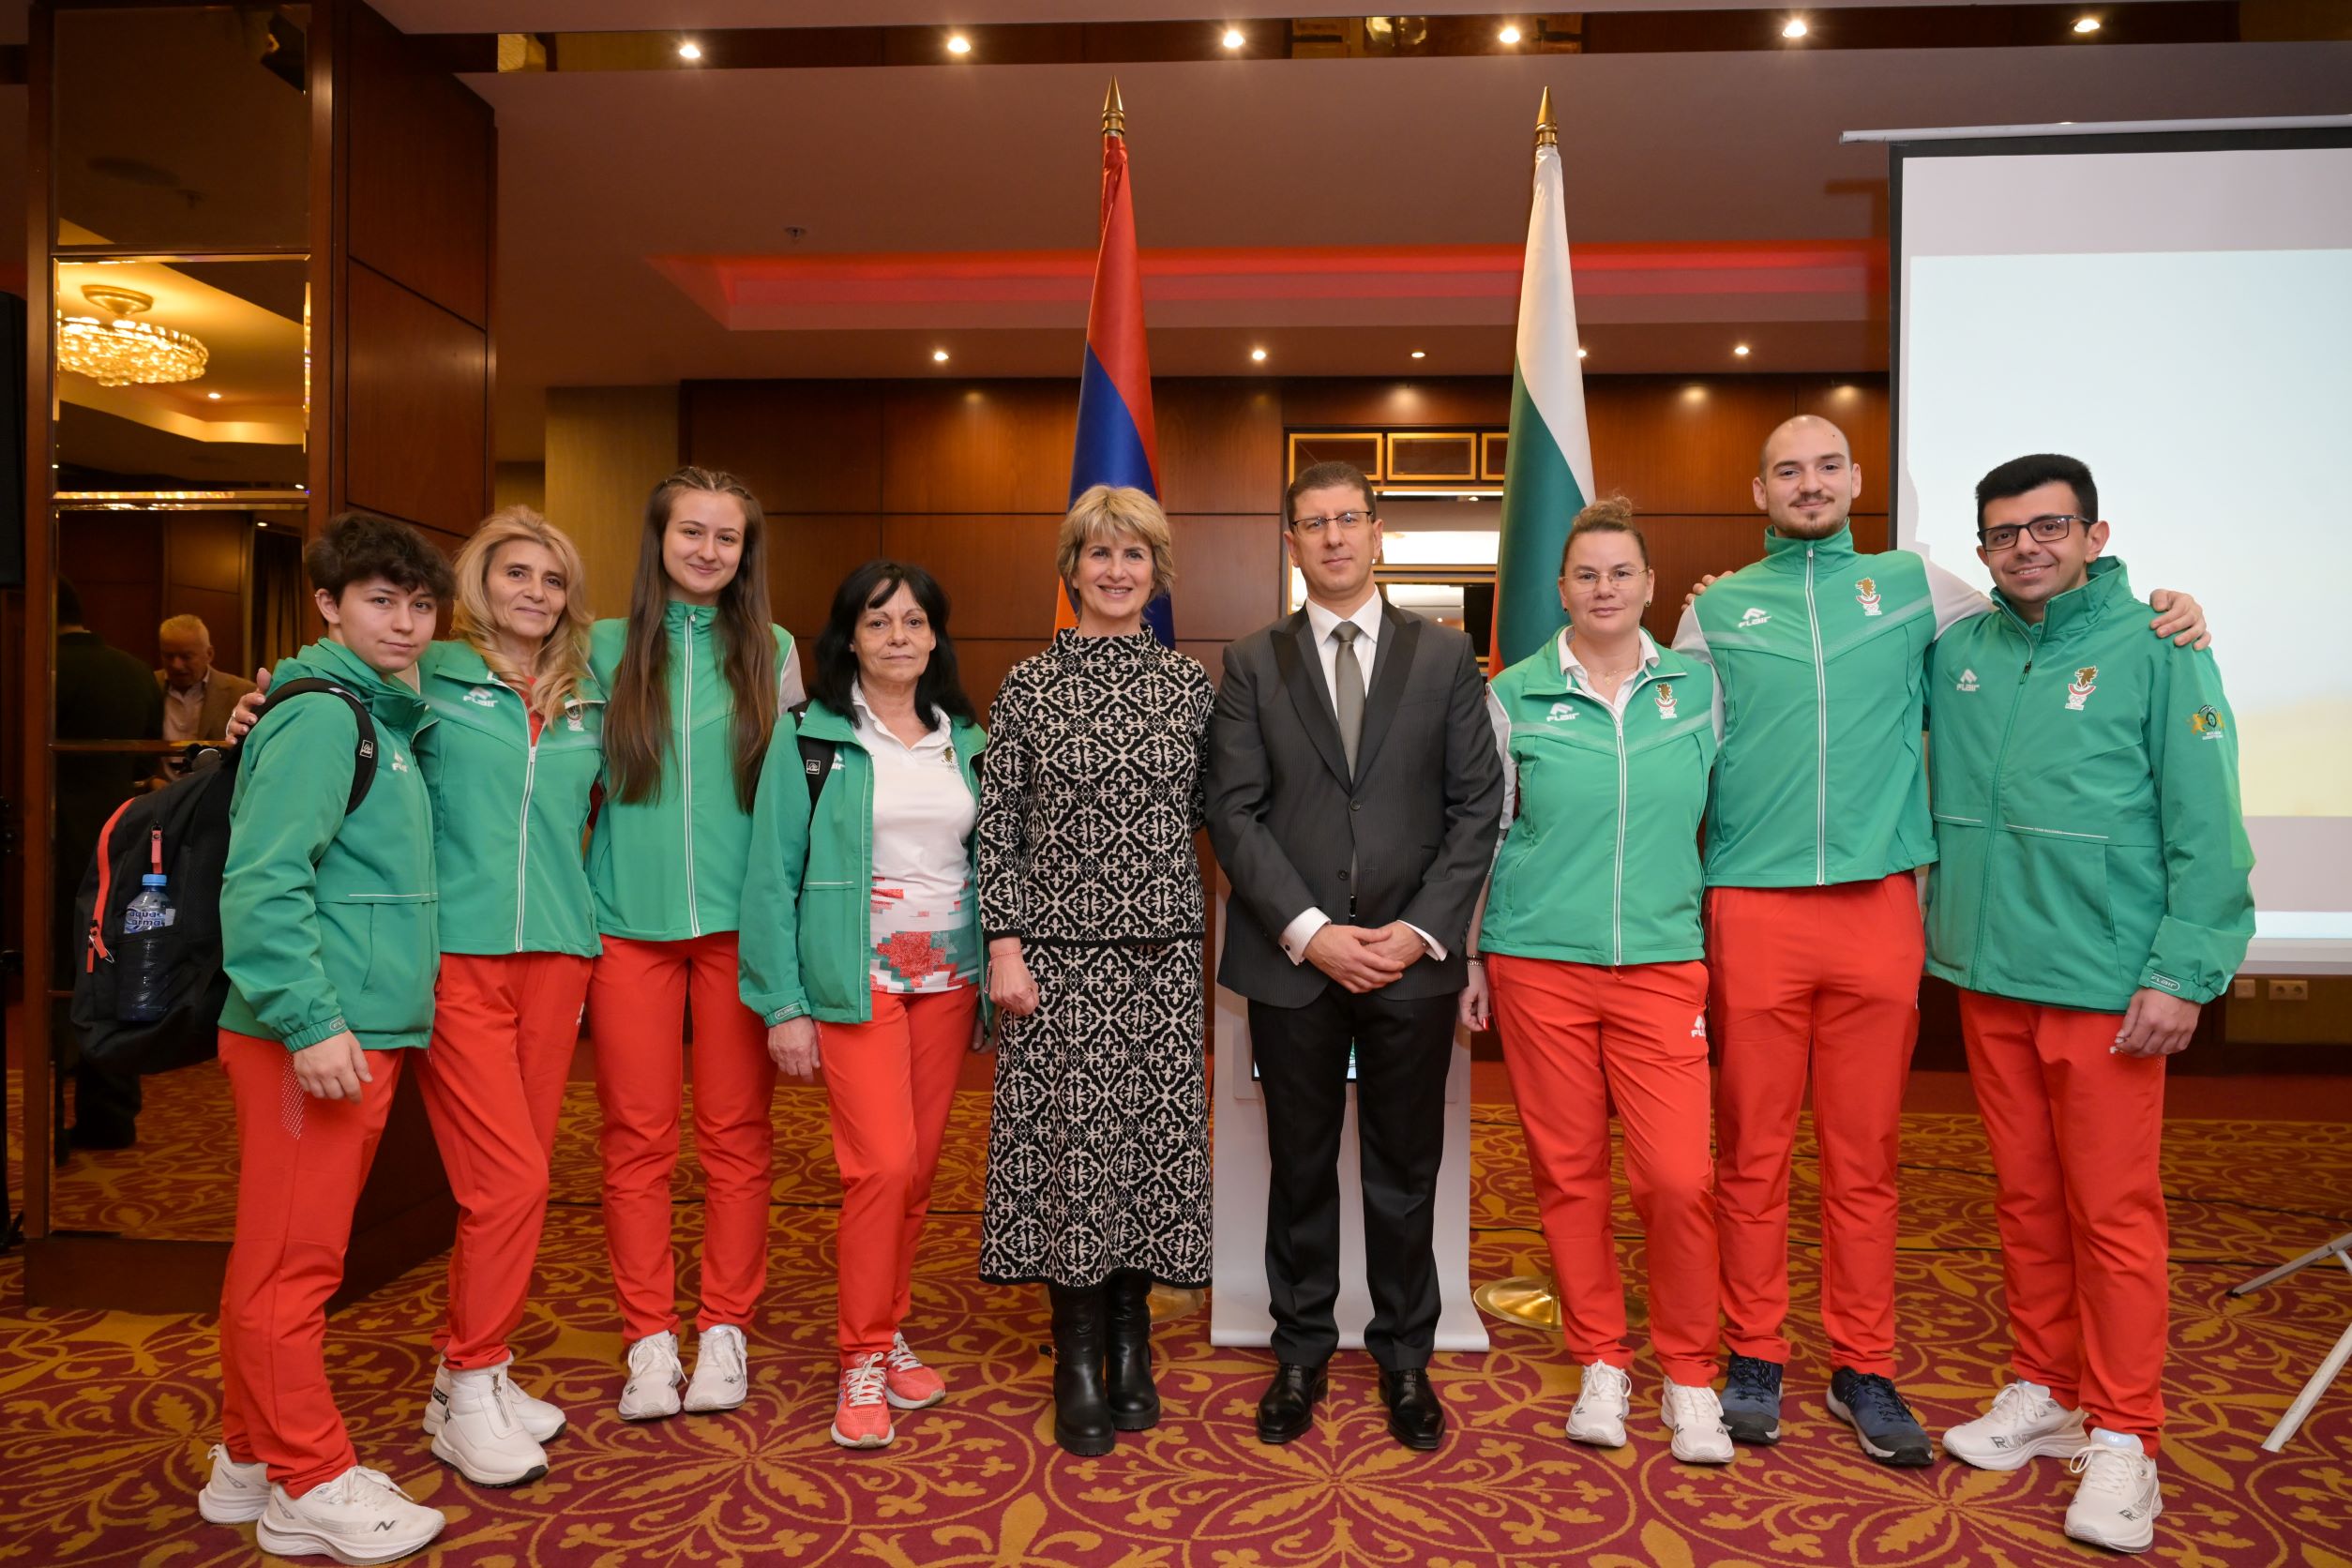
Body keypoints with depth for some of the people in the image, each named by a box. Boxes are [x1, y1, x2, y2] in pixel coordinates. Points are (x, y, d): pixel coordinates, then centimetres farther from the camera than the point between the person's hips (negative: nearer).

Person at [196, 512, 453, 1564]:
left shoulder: (386, 719, 17)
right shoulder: (320, 717, -11)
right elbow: (261, 882, -20)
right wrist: (311, 1021, -23)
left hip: (361, 1035, 9)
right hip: (310, 1040, -9)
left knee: (281, 1261, 17)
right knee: (292, 1265, 2)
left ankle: (252, 1460, 30)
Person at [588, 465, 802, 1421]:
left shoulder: (772, 652, 6)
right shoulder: (608, 648, 6)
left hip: (738, 920, 0)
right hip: (629, 921, 0)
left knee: (736, 1135, 5)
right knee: (637, 1137, 4)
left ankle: (725, 1327, 19)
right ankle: (649, 1337, 17)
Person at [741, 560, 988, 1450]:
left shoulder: (966, 741, 10)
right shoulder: (812, 739, -2)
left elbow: (990, 862, 11)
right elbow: (773, 874, -4)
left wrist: (997, 974, 5)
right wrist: (784, 1005, -9)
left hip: (949, 977, 4)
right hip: (857, 980, -4)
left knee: (920, 1166, 8)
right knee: (882, 1163, -10)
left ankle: (889, 1329, 26)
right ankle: (863, 1358, 8)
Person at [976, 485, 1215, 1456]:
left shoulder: (1190, 685, 6)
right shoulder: (1028, 687, 1)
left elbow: (1212, 817, 10)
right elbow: (997, 828, 0)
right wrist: (1005, 947, -7)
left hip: (1162, 950, 2)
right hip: (1058, 948, -1)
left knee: (1152, 1132, 7)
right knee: (1067, 1136, 2)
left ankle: (1131, 1336, 26)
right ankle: (1078, 1356, 18)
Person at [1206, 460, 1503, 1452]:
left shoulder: (1444, 655, 6)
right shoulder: (1252, 664, 5)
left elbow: (1478, 805, 2)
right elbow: (1233, 812, -2)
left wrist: (1424, 930, -8)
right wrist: (1309, 930, -12)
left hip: (1413, 958, 0)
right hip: (1291, 959, 0)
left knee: (1406, 1168, 11)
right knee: (1301, 1166, 11)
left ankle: (1405, 1358, 28)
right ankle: (1300, 1353, 28)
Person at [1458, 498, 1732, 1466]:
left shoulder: (1698, 686, 6)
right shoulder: (1514, 695, 3)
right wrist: (1471, 957, 6)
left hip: (1662, 964, 1)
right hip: (1538, 963, 0)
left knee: (1680, 1177, -6)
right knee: (1566, 1171, 7)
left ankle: (1690, 1376, 17)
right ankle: (1601, 1365, 25)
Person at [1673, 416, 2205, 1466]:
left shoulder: (1914, 585, 11)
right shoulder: (1715, 609, 8)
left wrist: (2157, 615, 2)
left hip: (1878, 906, 1)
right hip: (1752, 909, -1)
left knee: (1865, 1155, 9)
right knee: (1751, 1149, 6)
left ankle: (1864, 1369, 23)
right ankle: (1754, 1357, 21)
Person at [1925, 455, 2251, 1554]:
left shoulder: (2155, 651, -7)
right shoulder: (1957, 654, 6)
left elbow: (2207, 833, -9)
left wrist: (2183, 973, -14)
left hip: (2105, 987, -4)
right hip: (1988, 978, 5)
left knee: (2113, 1213, 2)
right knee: (2026, 1198, 15)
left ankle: (2122, 1438, 16)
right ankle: (2043, 1394, 30)